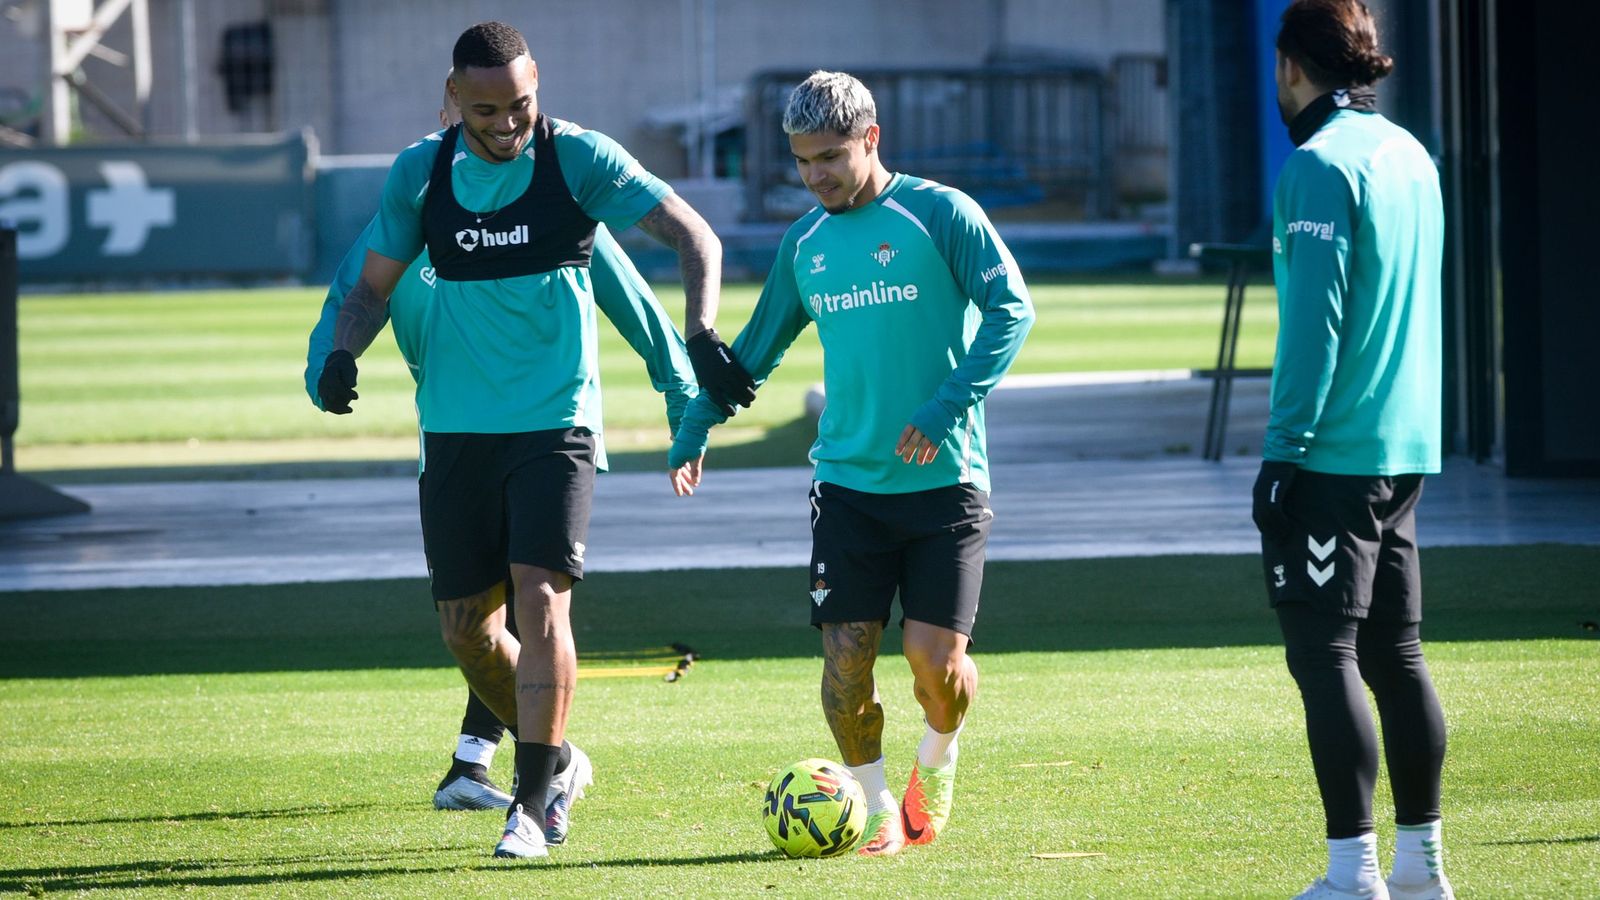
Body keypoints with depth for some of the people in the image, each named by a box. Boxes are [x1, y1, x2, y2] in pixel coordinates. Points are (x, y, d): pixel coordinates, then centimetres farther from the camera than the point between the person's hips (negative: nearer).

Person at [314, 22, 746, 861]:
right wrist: (343, 352, -10)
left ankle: (531, 806, -13)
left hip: (554, 421, -4)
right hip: (456, 428, 4)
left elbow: (695, 238, -6)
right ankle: (554, 756, 30)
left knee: (540, 602, -17)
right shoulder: (421, 172, 3)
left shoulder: (578, 158, -6)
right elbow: (374, 283, 11)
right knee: (465, 625, 6)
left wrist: (700, 338, -21)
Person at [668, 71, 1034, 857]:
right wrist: (692, 434, 18)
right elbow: (755, 349, 23)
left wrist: (946, 407, -21)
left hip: (944, 477, -4)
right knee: (846, 660, -6)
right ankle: (876, 806, 14)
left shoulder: (937, 214, -5)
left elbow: (1010, 308, -11)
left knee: (937, 658, -11)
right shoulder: (805, 244, 11)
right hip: (849, 482, 4)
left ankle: (938, 761, 21)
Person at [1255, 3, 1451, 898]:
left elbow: (1314, 315, -18)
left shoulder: (1321, 165, -13)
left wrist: (1286, 444, -15)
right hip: (1407, 444, 9)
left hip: (1332, 451, -9)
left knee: (1325, 654, -6)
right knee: (1395, 651, 13)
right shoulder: (1412, 157, 14)